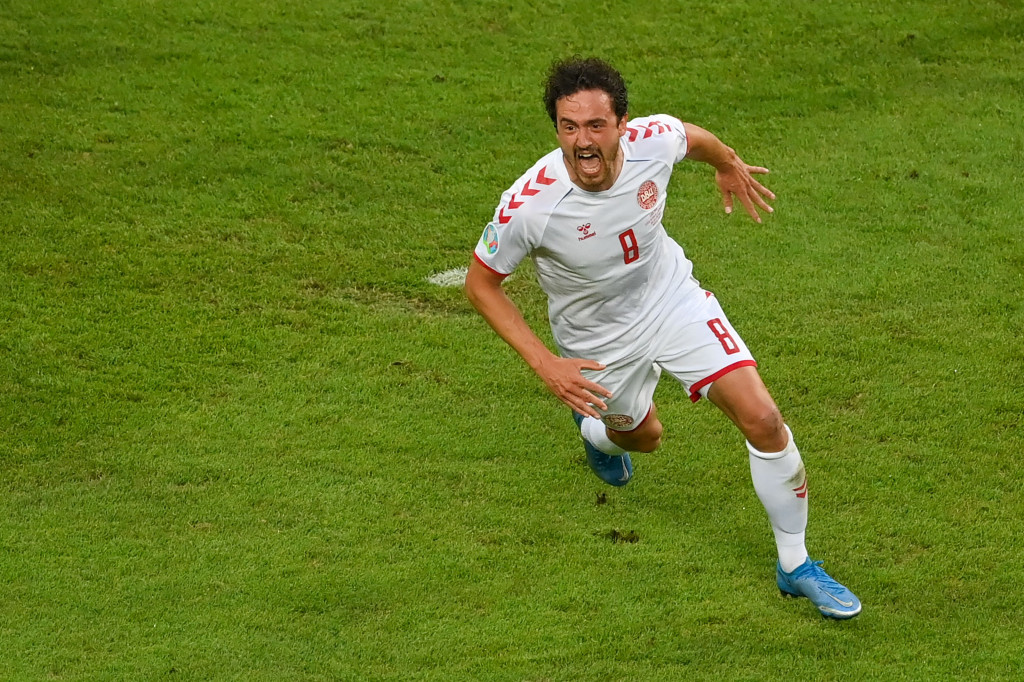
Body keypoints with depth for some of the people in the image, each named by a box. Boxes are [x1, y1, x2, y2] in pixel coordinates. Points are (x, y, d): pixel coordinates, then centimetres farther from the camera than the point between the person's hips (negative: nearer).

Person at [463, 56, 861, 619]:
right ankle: (596, 428, 63)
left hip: (672, 296, 1)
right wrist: (544, 364, -25)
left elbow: (693, 137, 1)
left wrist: (729, 166, 23)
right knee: (642, 436, 22)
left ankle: (794, 566, 8)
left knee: (762, 419, -12)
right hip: (597, 338, -1)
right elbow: (480, 283, -18)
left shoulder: (654, 140, -27)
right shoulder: (529, 205, -35)